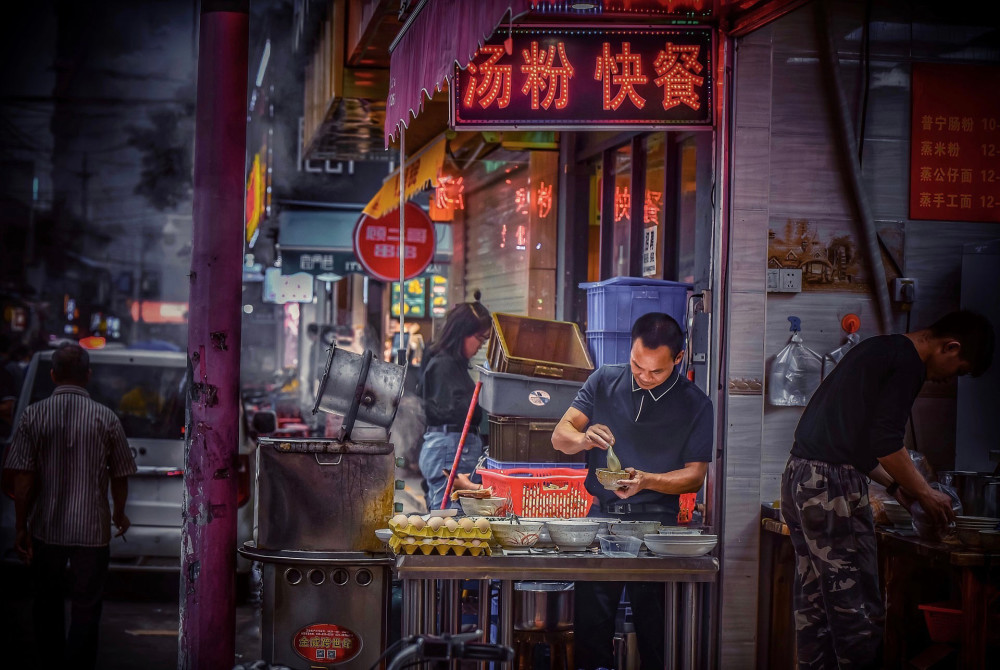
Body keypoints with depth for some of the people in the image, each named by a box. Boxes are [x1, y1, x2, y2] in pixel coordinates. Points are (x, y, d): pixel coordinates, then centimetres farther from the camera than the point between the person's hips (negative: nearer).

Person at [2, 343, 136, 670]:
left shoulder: (33, 416, -6)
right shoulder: (106, 418, -6)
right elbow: (120, 475, 2)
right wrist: (119, 513, 19)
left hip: (46, 529, 1)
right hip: (92, 529, -1)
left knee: (47, 600, 19)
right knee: (87, 605, 5)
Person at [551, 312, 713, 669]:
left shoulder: (696, 405, 1)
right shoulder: (605, 381, 6)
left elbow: (695, 475, 1)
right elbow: (560, 435, 6)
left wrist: (646, 481, -16)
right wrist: (584, 439, -17)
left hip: (655, 521, -2)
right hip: (601, 515, 2)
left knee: (652, 624, -6)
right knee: (590, 619, -2)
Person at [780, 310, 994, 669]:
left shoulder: (880, 349, 22)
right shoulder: (908, 362, -9)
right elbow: (885, 441, -16)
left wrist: (894, 483, 25)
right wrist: (924, 493, -3)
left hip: (799, 477, 10)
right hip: (832, 486, -10)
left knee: (814, 606, 12)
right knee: (857, 609, -5)